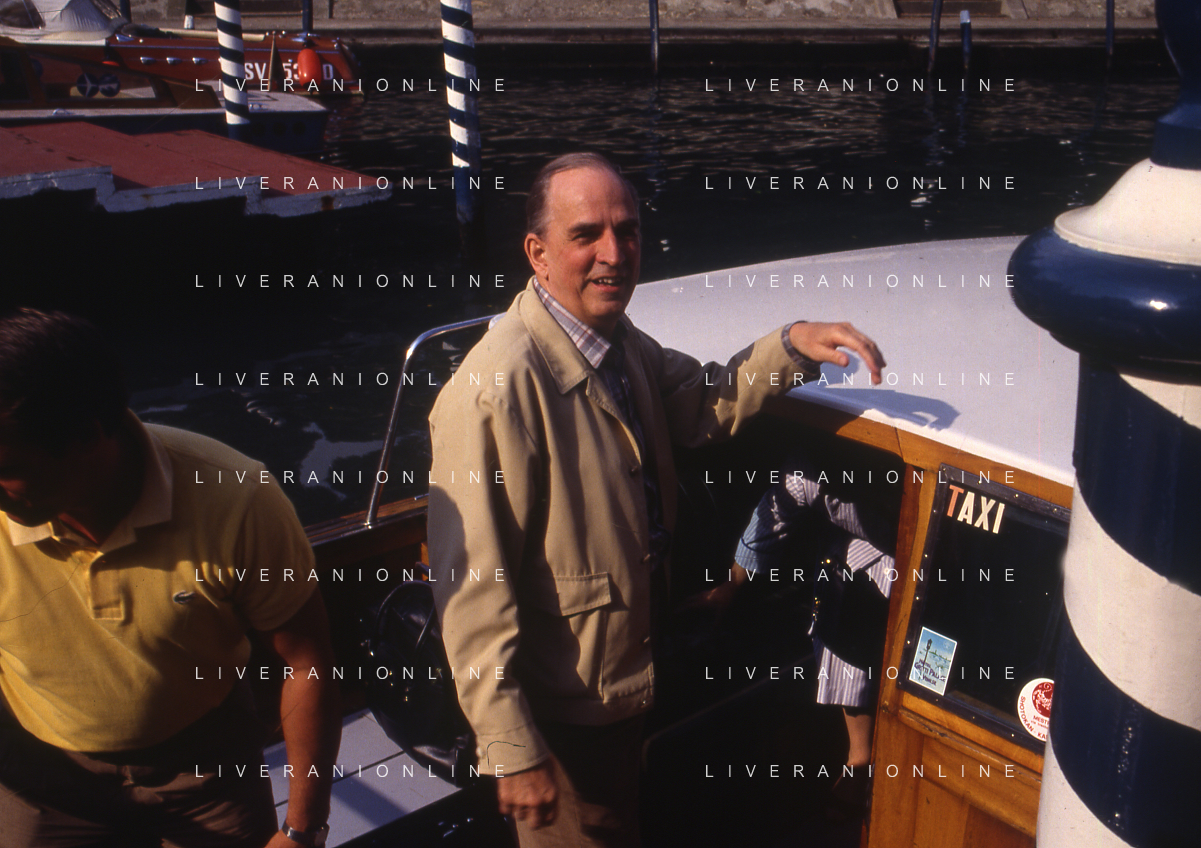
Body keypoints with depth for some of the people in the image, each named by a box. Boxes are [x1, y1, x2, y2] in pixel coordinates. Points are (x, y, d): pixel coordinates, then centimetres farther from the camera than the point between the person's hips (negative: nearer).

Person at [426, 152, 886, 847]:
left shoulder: (621, 341, 0)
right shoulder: (496, 390, -29)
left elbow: (701, 404, 16)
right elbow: (475, 593, -28)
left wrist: (791, 344, -2)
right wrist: (514, 753, -24)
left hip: (632, 683, 9)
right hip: (562, 715, -9)